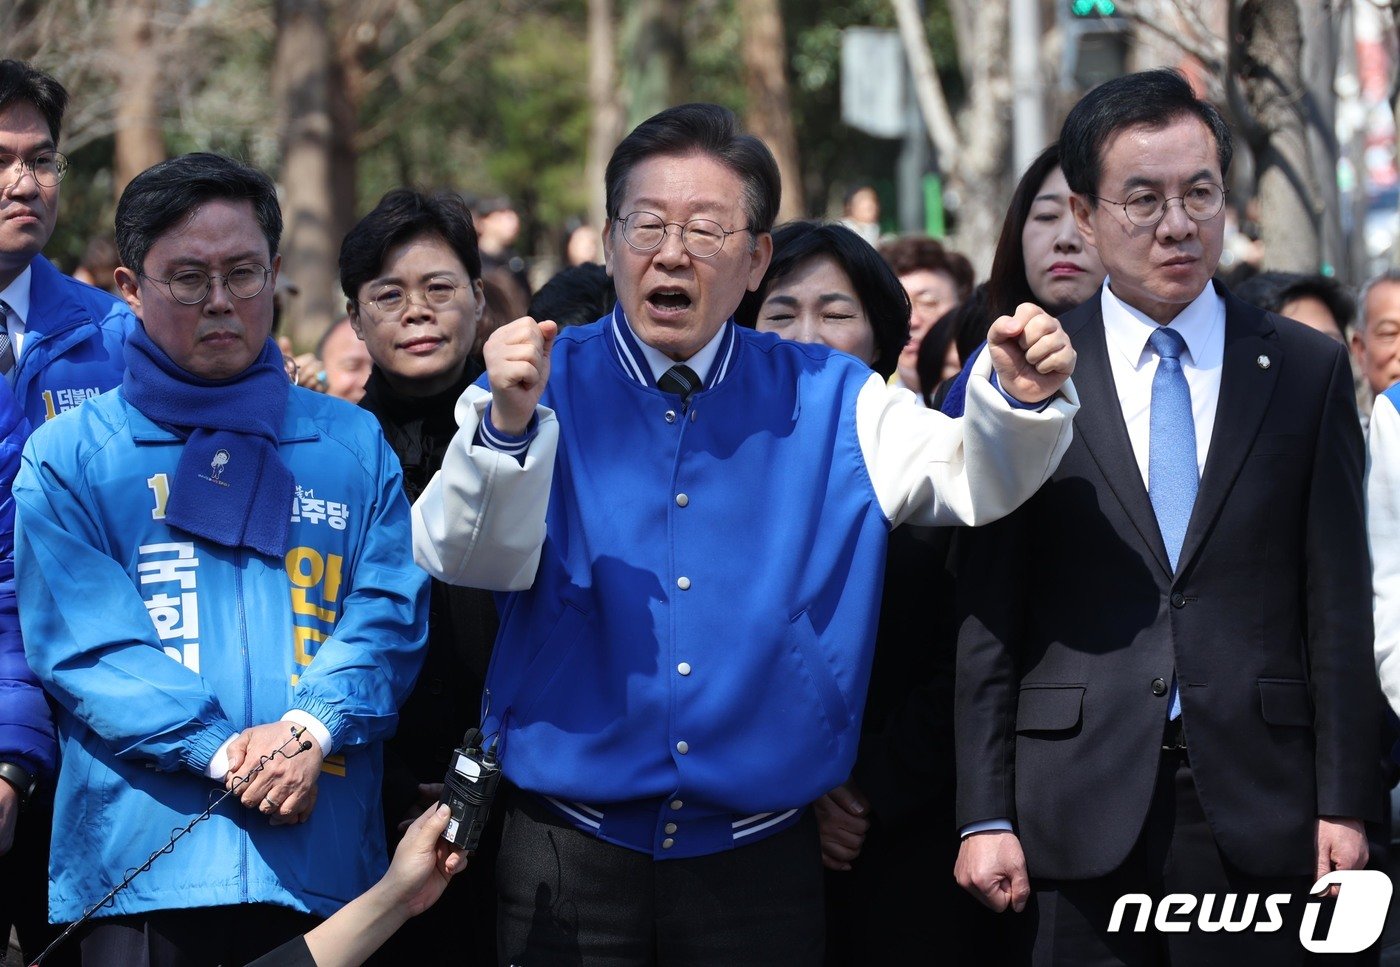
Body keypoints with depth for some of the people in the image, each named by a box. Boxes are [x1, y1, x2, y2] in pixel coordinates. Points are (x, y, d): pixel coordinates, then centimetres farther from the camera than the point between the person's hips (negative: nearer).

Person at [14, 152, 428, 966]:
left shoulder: (353, 446, 15)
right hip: (142, 860, -2)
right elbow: (83, 641, -4)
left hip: (323, 855, 2)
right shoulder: (71, 457, 6)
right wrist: (224, 751, -16)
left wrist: (310, 730, -14)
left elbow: (390, 612, 5)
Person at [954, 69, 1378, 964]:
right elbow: (988, 614, 2)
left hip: (1256, 803, 1)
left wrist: (1344, 803, 0)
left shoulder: (1309, 369, 7)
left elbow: (1339, 602, 5)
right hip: (1084, 811, -1)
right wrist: (985, 816, -3)